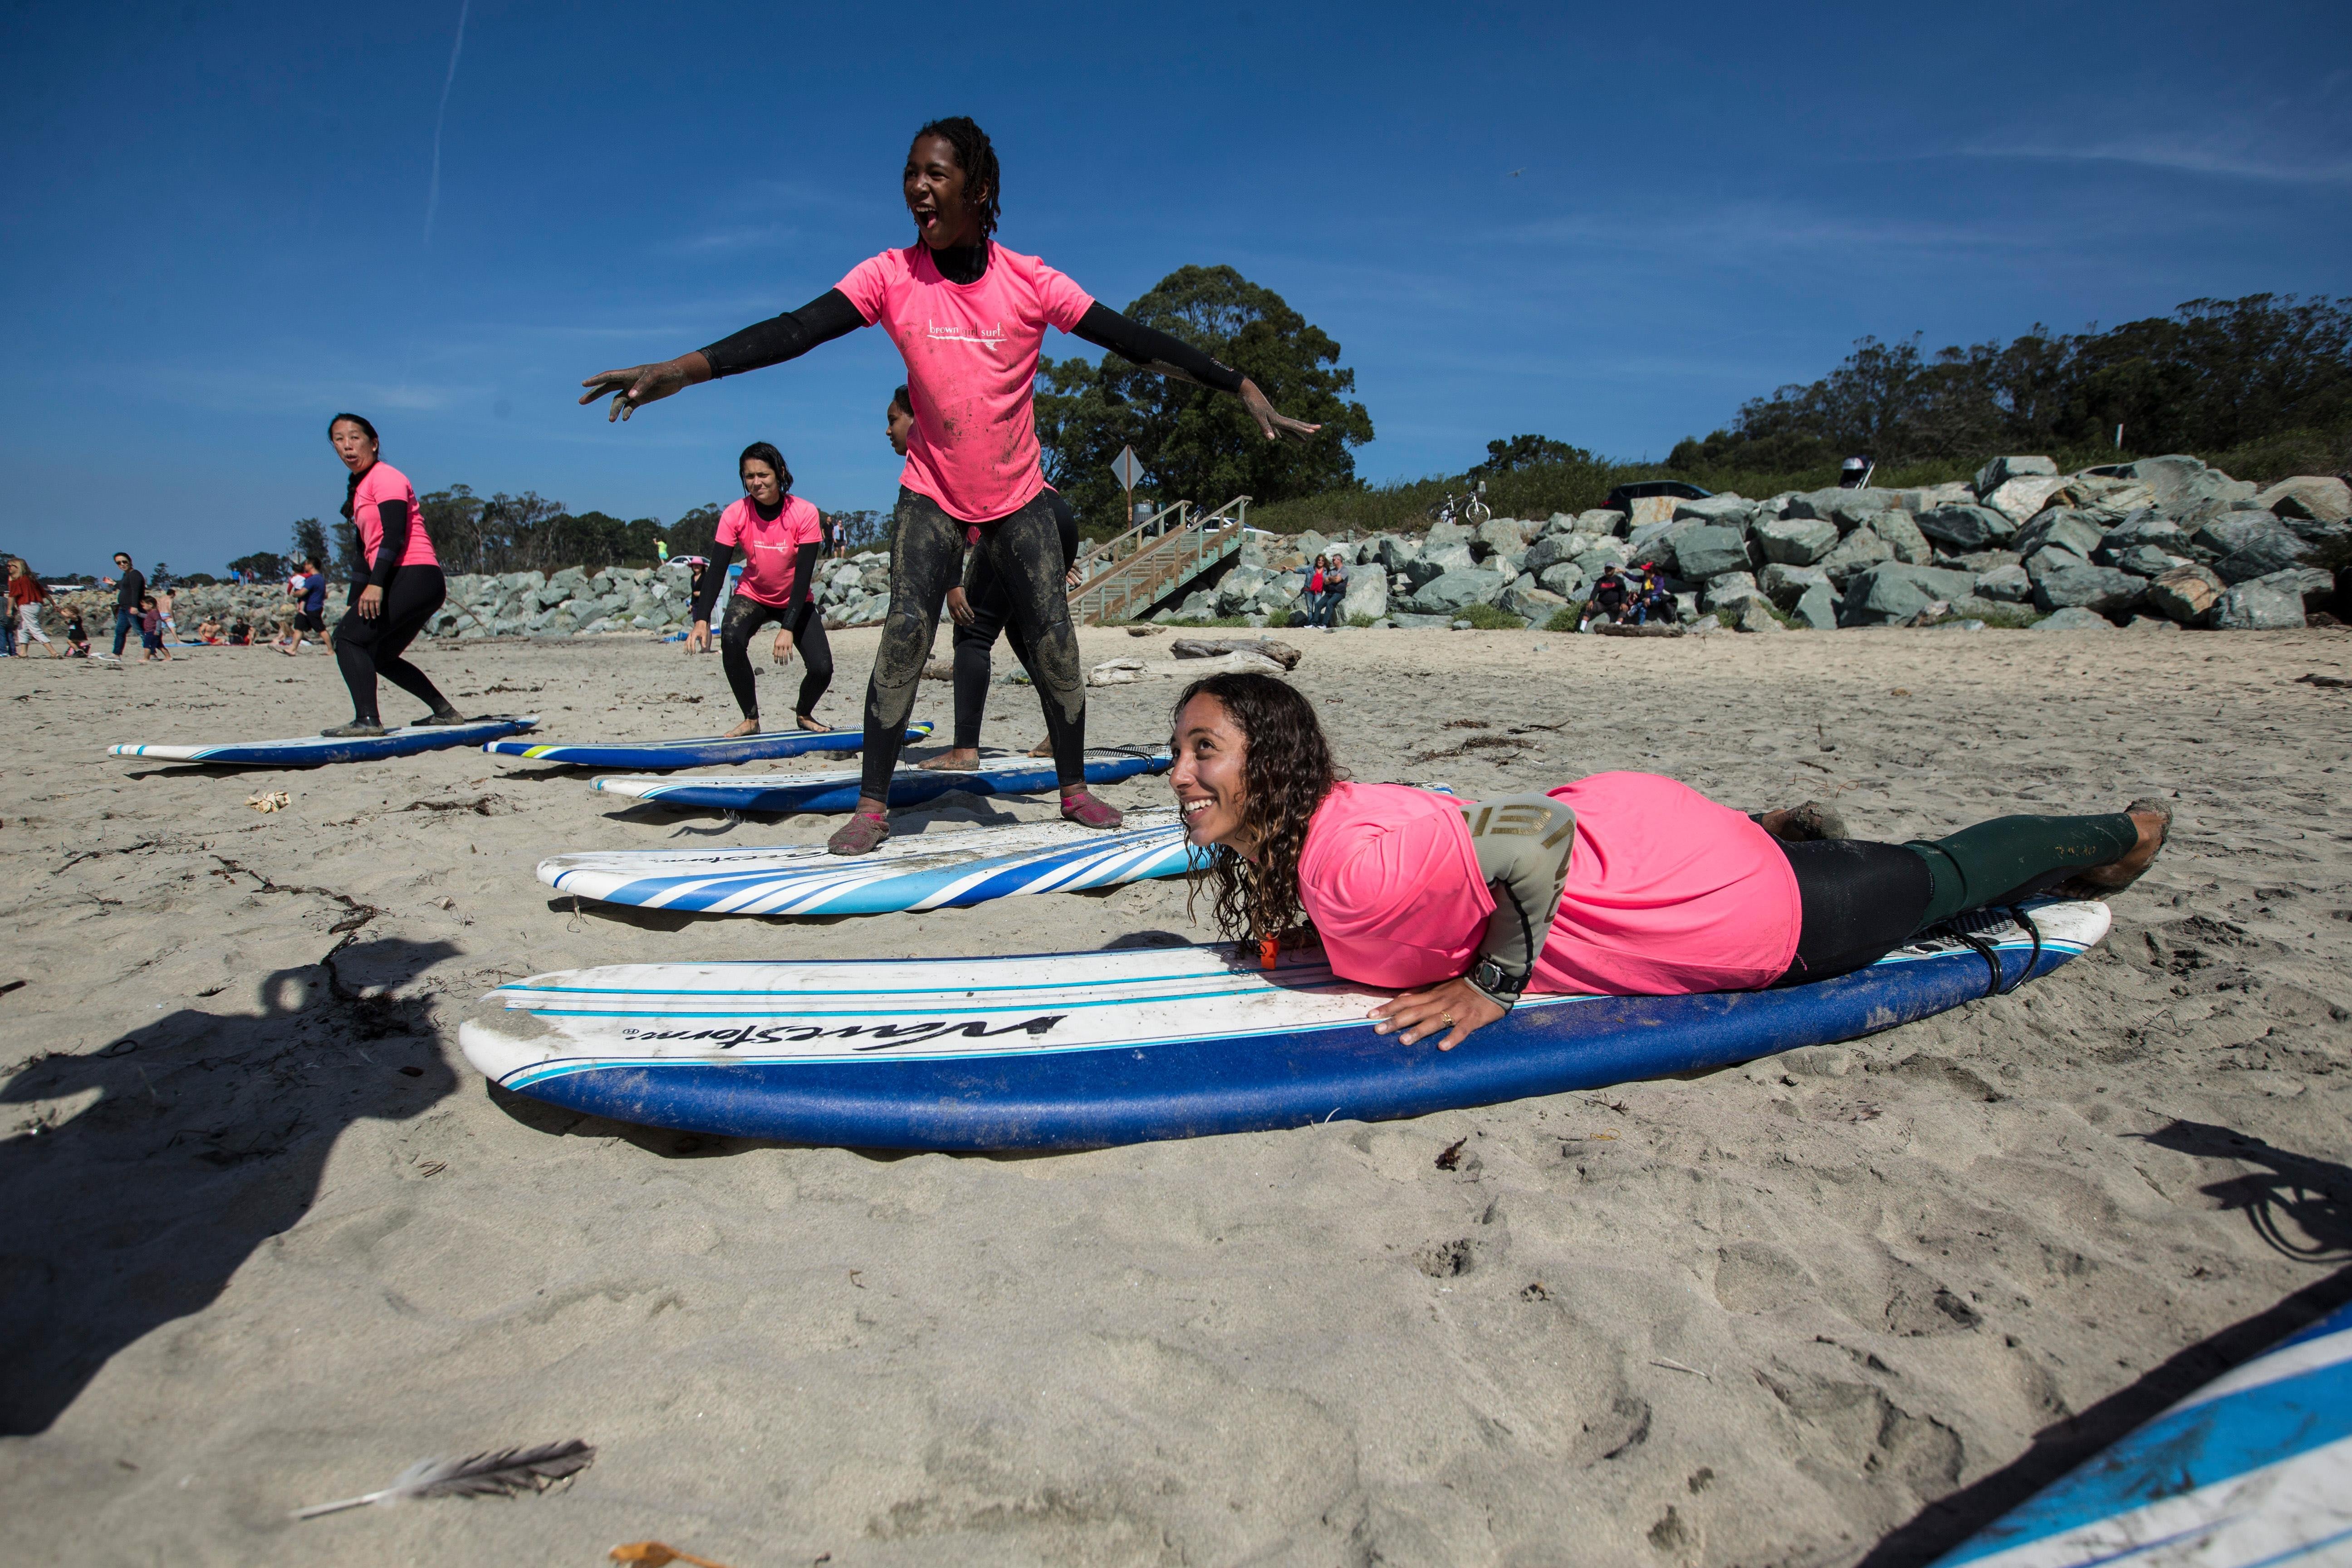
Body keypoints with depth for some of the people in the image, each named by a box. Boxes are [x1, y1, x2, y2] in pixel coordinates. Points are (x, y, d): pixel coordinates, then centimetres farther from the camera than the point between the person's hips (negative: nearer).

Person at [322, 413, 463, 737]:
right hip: (410, 584, 10)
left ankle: (367, 721, -24)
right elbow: (368, 549, 26)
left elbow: (395, 535, -18)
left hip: (415, 576, -10)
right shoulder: (358, 488, 24)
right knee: (381, 657, 16)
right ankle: (445, 713, 21)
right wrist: (354, 605, 24)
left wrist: (376, 584, -28)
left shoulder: (385, 477, -5)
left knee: (348, 636, -16)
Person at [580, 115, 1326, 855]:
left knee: (1053, 639, -3)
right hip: (932, 493, 0)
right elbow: (796, 330, -20)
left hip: (1018, 495, 1)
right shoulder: (892, 277, -9)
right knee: (906, 630, -14)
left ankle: (1074, 788, 17)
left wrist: (1243, 389, -19)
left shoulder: (1029, 281, -10)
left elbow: (1135, 340, -14)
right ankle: (872, 805, -5)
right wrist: (683, 368, -34)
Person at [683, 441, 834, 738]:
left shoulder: (805, 514, -20)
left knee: (822, 670, -16)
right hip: (753, 596, 1)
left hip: (795, 601, 0)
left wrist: (787, 628, -31)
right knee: (731, 639, -31)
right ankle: (751, 719, -13)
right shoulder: (735, 515, -15)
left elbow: (804, 576, -22)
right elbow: (716, 570, -18)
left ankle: (804, 714, 19)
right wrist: (702, 620, -33)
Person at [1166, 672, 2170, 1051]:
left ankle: (2119, 834, 44)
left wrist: (1495, 984, -27)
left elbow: (1541, 831, -34)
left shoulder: (1355, 862, -33)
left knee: (1934, 882, 22)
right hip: (1617, 825, 5)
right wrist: (1308, 933, -1)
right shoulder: (1311, 819, -5)